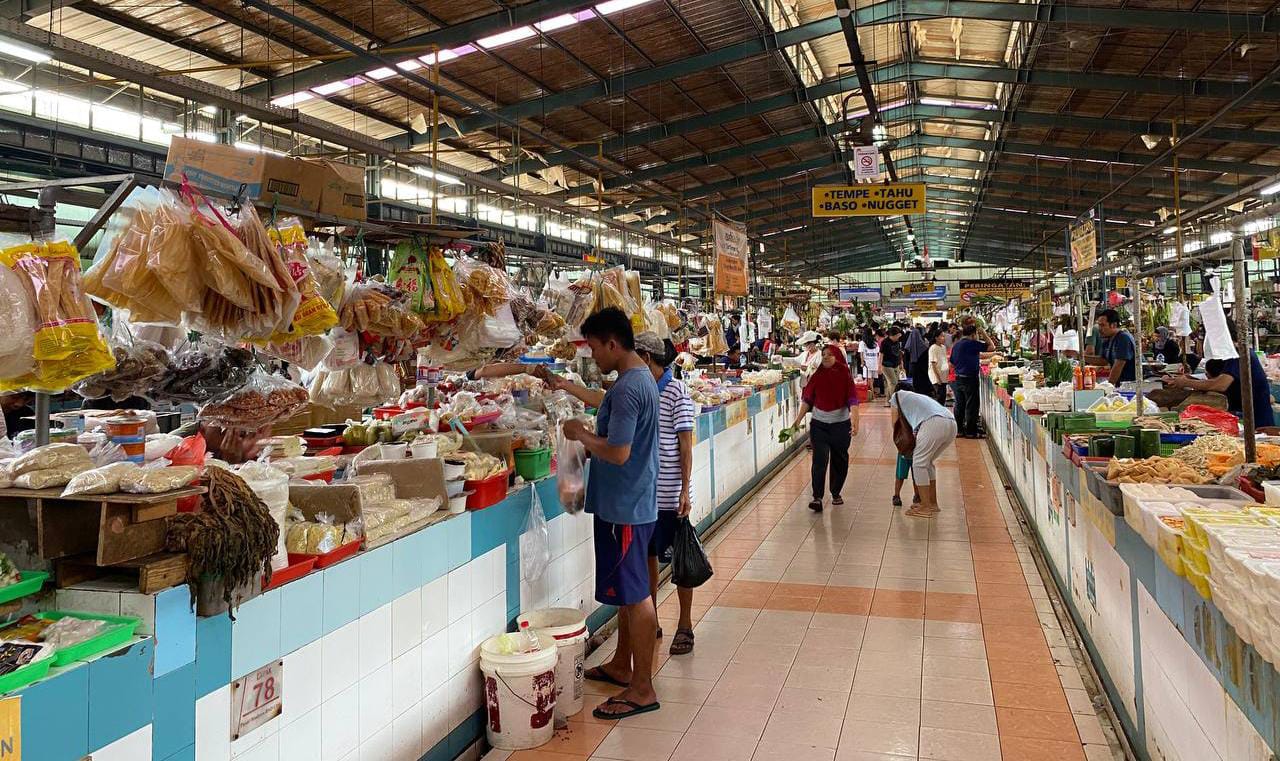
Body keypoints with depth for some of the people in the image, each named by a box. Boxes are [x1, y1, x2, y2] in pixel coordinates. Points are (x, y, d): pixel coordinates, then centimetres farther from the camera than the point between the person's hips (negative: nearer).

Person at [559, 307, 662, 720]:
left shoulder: (627, 388, -22)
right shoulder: (642, 377, 11)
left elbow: (618, 453, -26)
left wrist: (581, 435, -11)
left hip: (625, 507, -10)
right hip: (634, 501, 10)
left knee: (634, 595, -1)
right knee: (628, 591, 20)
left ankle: (642, 689, 10)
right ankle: (621, 666, 35)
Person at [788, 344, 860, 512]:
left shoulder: (845, 375, -5)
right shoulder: (817, 376, 1)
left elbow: (852, 400, -13)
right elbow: (807, 399, 5)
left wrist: (855, 420, -26)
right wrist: (798, 419, -1)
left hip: (841, 424, -1)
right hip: (819, 424, 1)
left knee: (839, 460, 11)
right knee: (819, 459, -9)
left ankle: (836, 493, 29)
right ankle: (817, 497, -11)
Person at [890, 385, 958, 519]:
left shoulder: (897, 396, 25)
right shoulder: (920, 397, 41)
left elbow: (895, 423, 27)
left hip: (933, 423, -7)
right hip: (951, 424, 7)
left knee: (919, 463, 6)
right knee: (928, 462, 23)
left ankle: (926, 508, 6)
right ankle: (933, 503, 27)